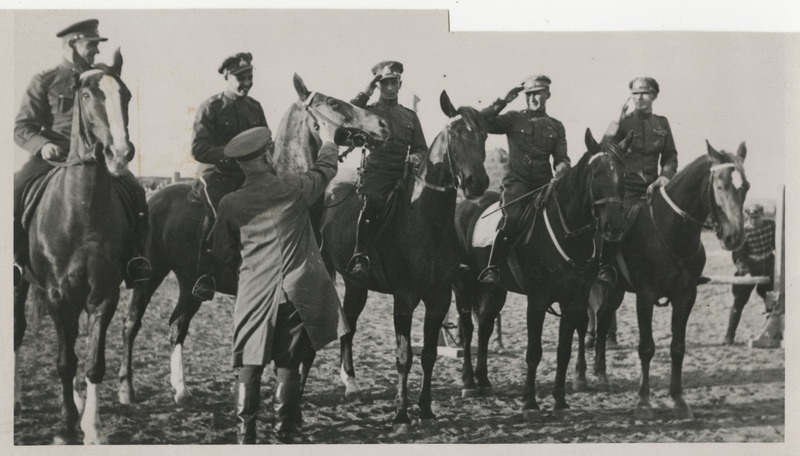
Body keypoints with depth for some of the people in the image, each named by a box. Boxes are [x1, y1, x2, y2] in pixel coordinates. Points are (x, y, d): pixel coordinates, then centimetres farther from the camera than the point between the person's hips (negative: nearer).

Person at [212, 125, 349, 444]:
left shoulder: (230, 205, 0)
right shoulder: (294, 189, -3)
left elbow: (223, 256, 9)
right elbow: (326, 168, 18)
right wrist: (328, 140, 36)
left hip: (254, 295, 1)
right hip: (297, 294, 0)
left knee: (250, 367, 7)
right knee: (288, 367, 6)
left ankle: (245, 435, 5)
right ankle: (285, 434, 8)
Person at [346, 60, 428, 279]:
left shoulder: (410, 116, 23)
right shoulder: (369, 111, 13)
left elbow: (422, 148, 23)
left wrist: (417, 157, -1)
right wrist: (366, 93, -6)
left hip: (403, 172, 4)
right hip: (376, 170, -4)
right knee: (372, 202, -32)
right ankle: (360, 257, -29)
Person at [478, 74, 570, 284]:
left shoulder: (556, 127, 16)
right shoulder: (514, 119, 9)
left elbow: (561, 158, 14)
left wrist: (562, 167, -10)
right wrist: (503, 102, -5)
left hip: (544, 184, 4)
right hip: (516, 182, -4)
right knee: (512, 219, -27)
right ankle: (491, 268, -24)